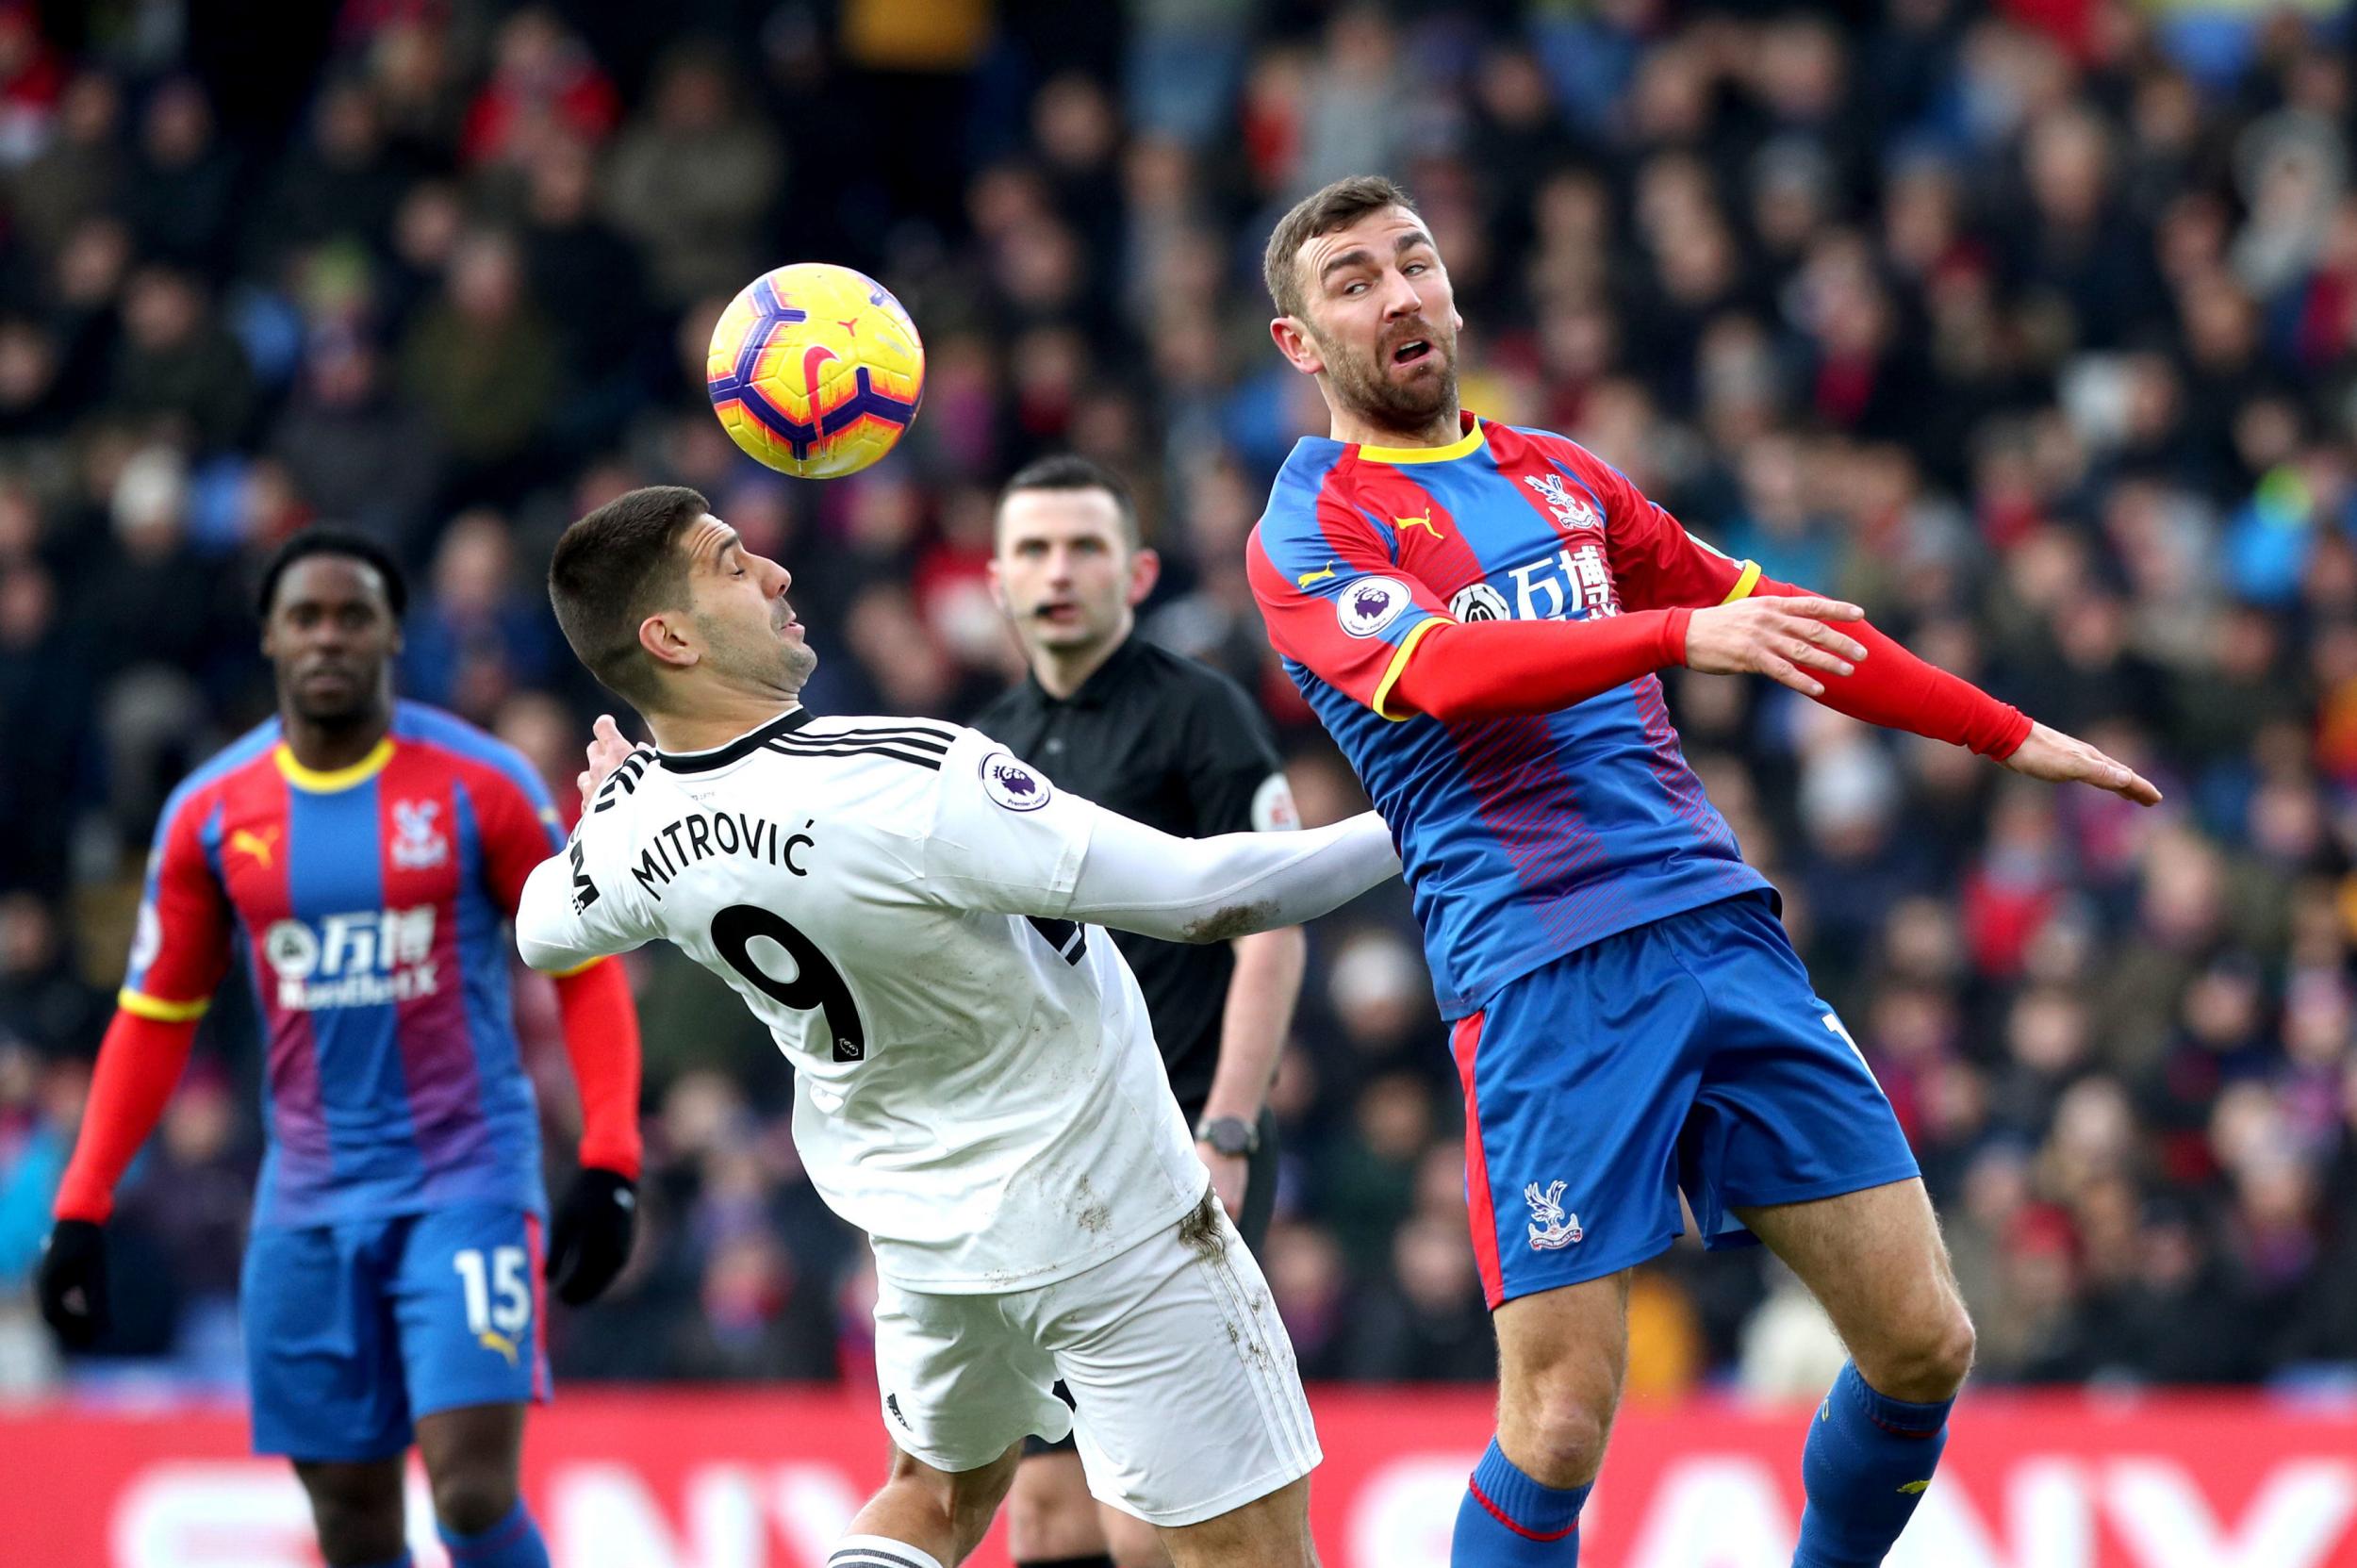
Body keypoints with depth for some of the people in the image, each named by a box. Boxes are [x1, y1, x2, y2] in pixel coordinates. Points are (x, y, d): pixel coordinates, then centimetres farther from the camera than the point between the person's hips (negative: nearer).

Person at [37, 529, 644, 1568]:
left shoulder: (479, 785, -4)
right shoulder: (210, 813, 4)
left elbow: (587, 968, 0)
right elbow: (154, 1017, 11)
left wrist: (608, 1170, -10)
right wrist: (81, 1211, 5)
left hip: (467, 1185, -3)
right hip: (309, 1201, 3)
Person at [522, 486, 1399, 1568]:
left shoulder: (626, 831, -11)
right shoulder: (908, 780, -32)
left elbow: (543, 933, 15)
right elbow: (1200, 897, -30)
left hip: (910, 1222, 7)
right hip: (1103, 1215, -7)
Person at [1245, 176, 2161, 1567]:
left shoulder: (1557, 475, 20)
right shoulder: (1309, 534, 0)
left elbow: (1774, 625, 29)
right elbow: (1447, 669, -20)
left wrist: (2010, 735, 31)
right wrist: (1686, 632, -33)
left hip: (1720, 927, 6)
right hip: (1542, 973, -6)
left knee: (1922, 1346, 0)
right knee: (1561, 1431, -13)